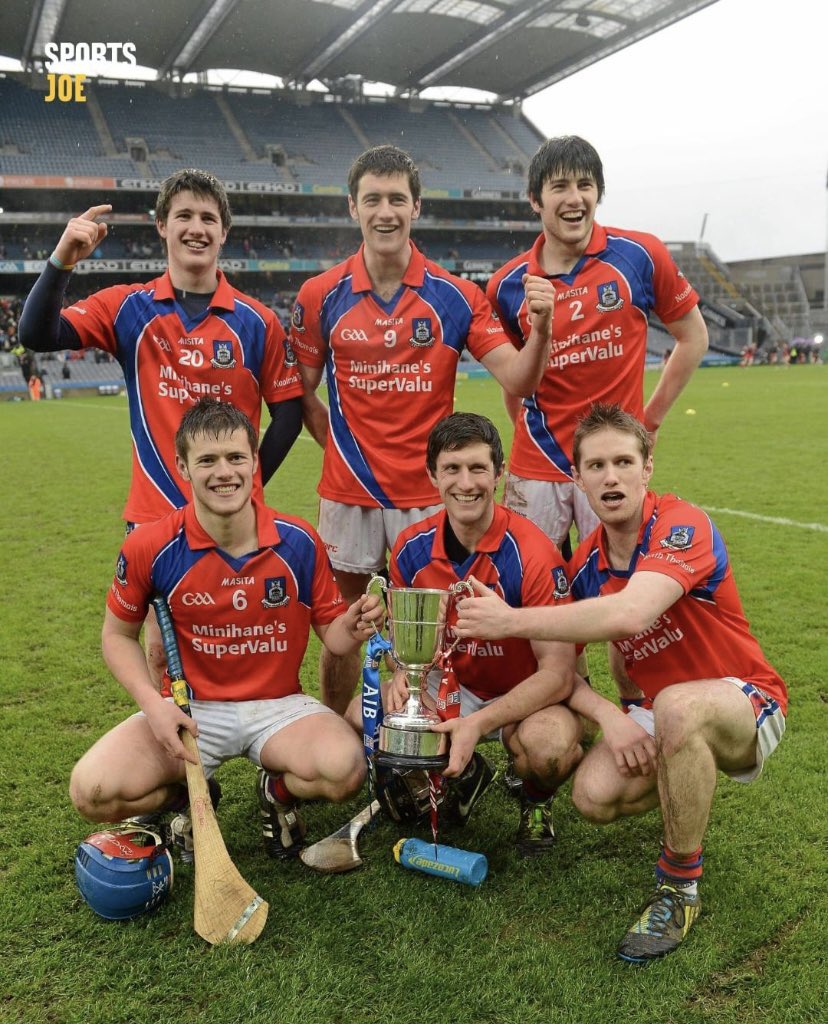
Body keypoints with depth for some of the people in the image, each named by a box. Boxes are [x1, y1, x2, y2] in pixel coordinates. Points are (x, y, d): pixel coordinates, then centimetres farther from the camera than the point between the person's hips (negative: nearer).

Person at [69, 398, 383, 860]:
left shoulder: (299, 540, -10)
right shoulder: (150, 548, -11)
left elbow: (331, 629, 2)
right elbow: (119, 634, 4)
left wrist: (352, 628, -24)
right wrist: (152, 702, -13)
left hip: (279, 706, 0)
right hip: (189, 710, 1)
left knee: (345, 768, -29)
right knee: (93, 791, -22)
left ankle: (278, 788, 8)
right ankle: (186, 797, 13)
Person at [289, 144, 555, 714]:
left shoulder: (456, 297, -2)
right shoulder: (320, 296, 1)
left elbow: (519, 380, -8)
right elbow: (301, 389, 10)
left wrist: (540, 329, -26)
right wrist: (336, 440, 0)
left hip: (430, 494, 0)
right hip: (348, 491, 1)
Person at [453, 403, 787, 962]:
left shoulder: (684, 526, -23)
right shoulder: (586, 564, -2)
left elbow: (629, 614, -42)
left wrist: (512, 621, -36)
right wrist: (610, 717, -19)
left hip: (746, 703, -6)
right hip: (654, 713, 6)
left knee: (677, 706, -39)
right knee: (595, 796, -20)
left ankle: (680, 887, -17)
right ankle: (686, 788, 17)